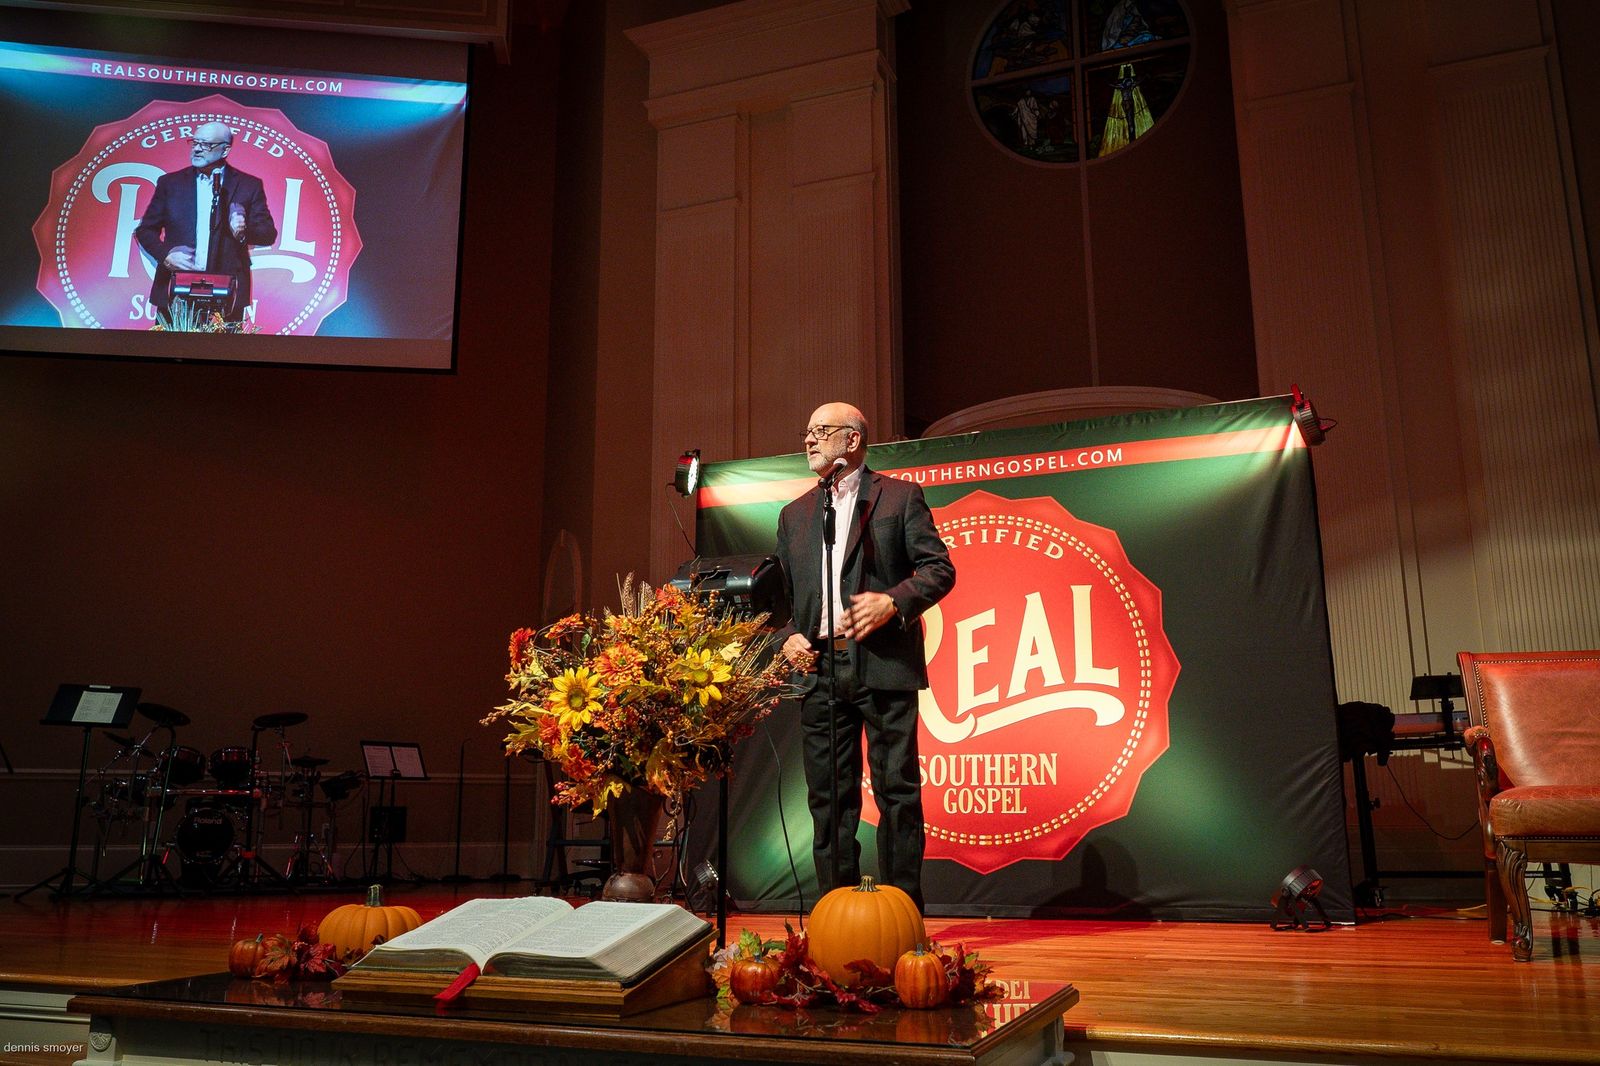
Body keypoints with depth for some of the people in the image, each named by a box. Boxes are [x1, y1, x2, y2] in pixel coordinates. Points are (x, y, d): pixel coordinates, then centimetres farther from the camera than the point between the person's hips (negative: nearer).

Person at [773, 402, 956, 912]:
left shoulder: (899, 496, 4)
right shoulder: (795, 515, 19)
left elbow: (939, 569, -1)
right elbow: (784, 593, 19)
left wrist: (893, 602, -16)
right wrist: (786, 638, 2)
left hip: (883, 664, -5)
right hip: (820, 667, 5)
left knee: (897, 790, -2)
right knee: (828, 797, 7)